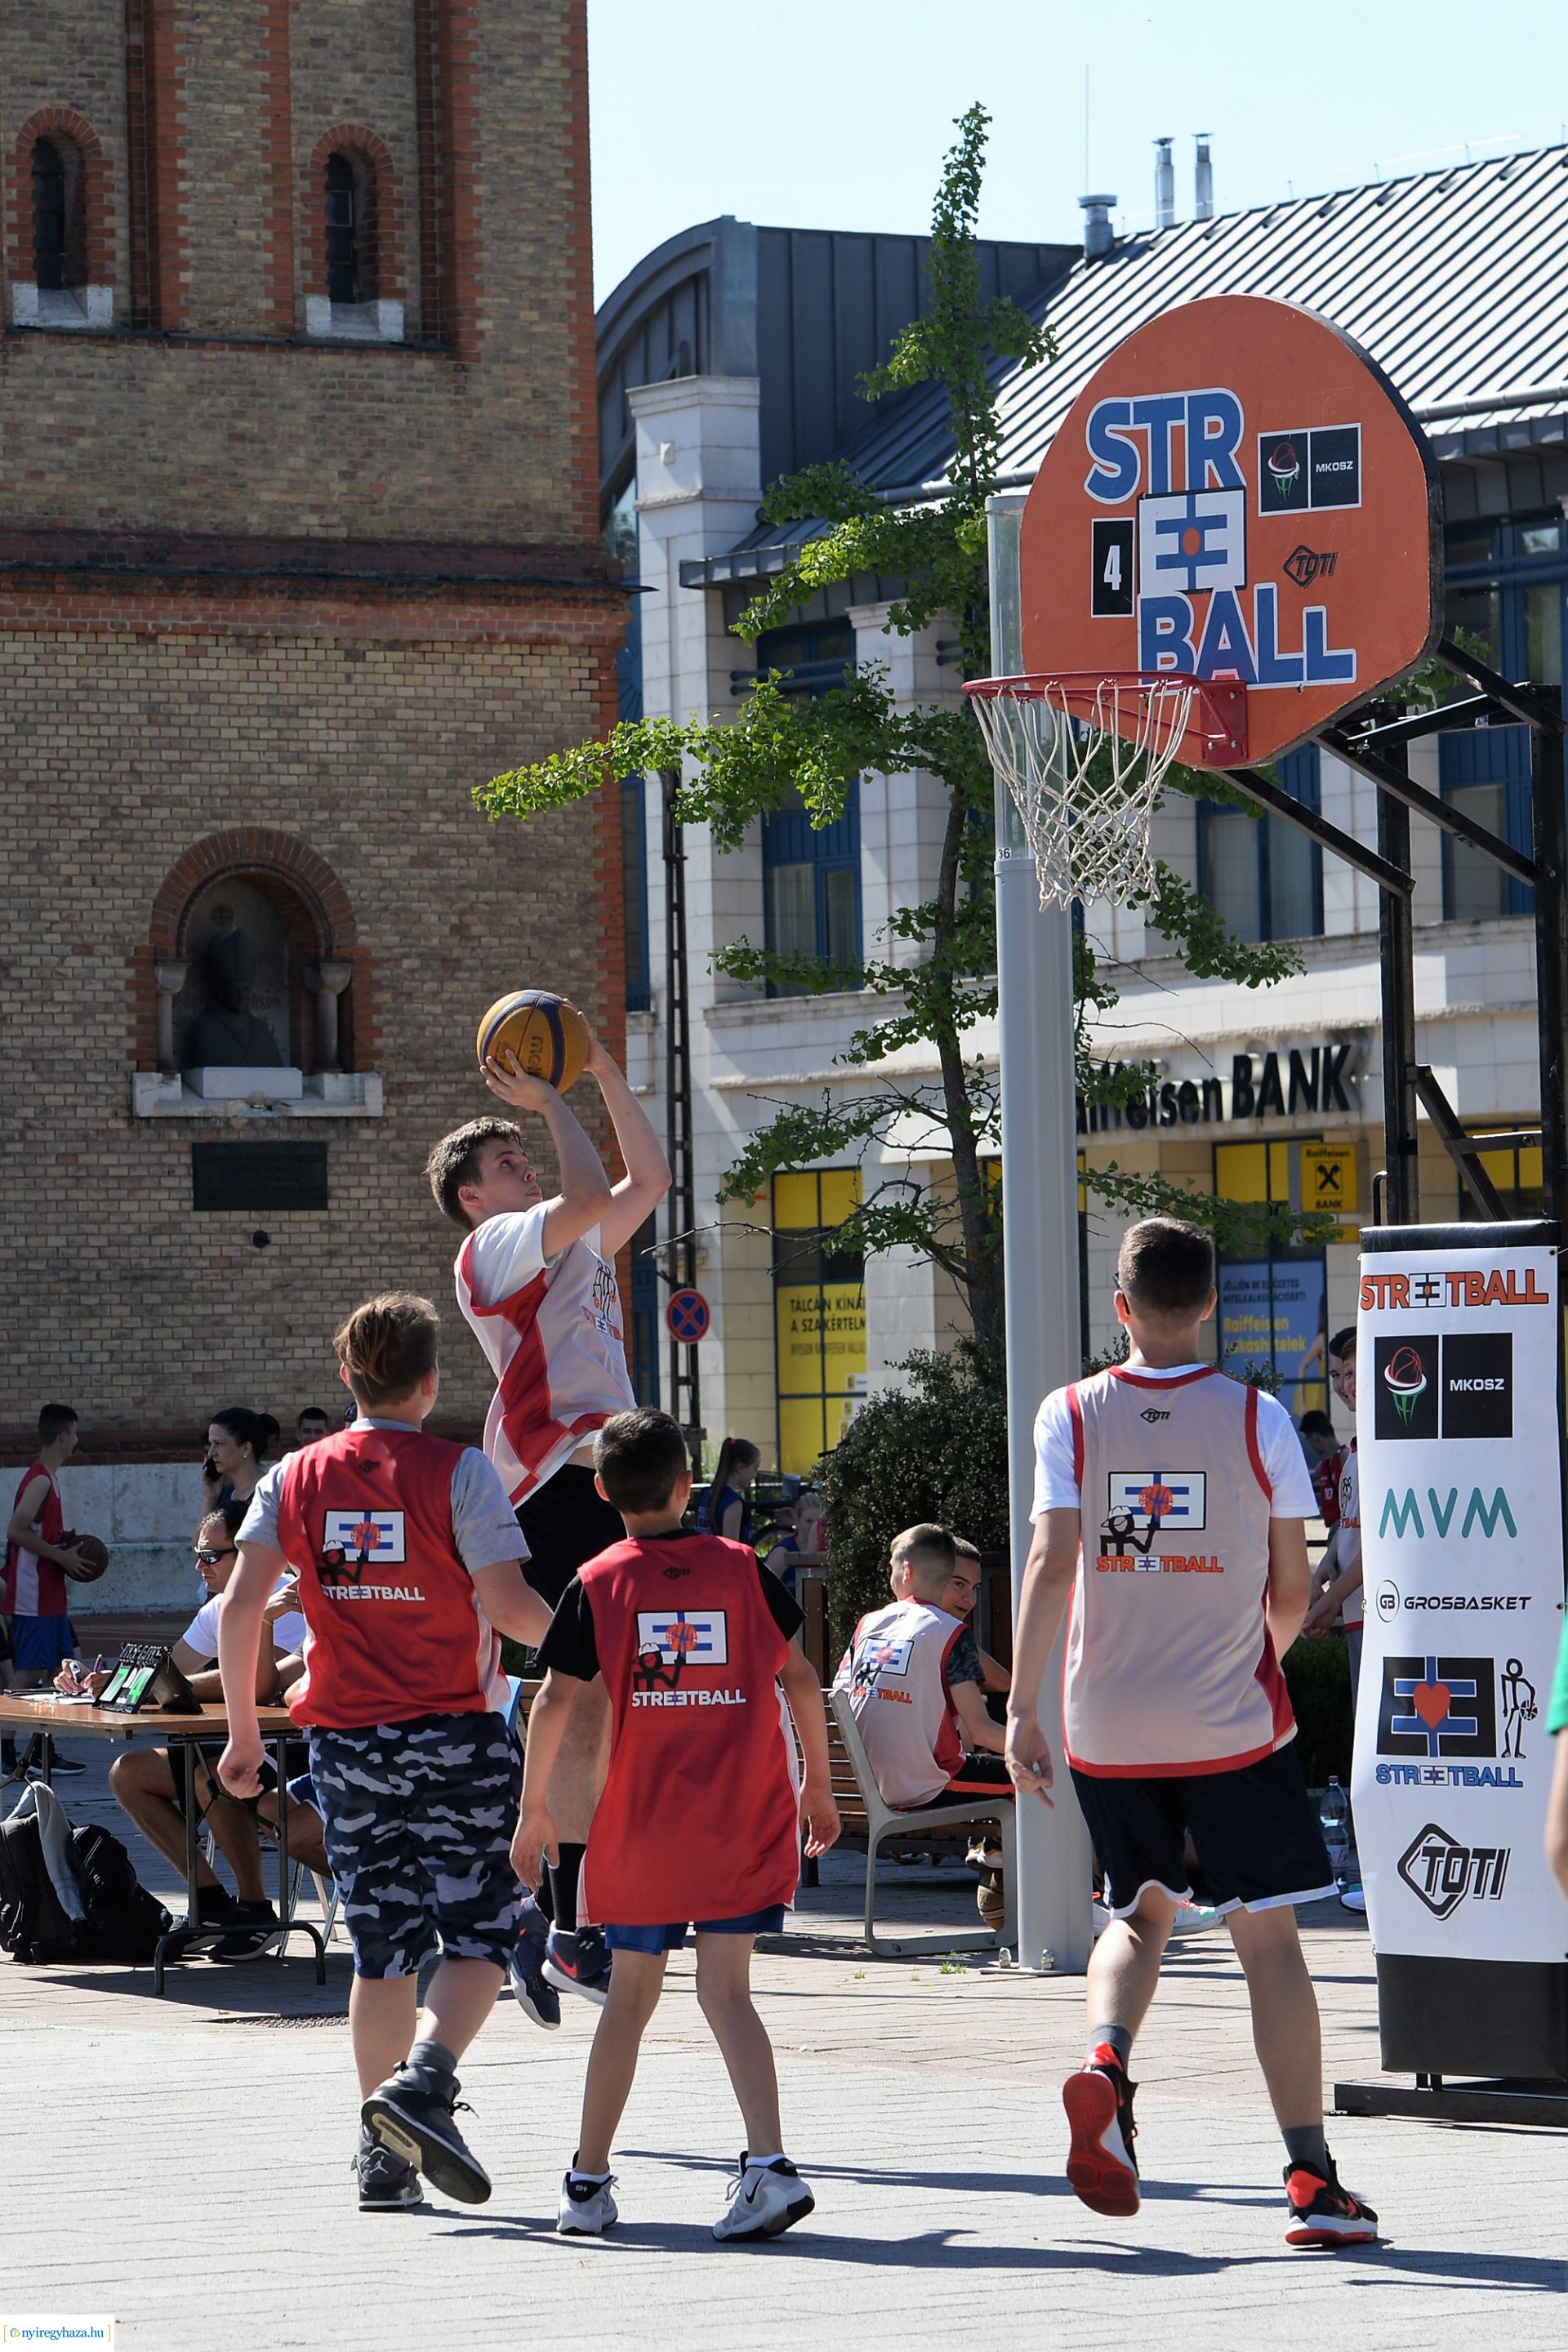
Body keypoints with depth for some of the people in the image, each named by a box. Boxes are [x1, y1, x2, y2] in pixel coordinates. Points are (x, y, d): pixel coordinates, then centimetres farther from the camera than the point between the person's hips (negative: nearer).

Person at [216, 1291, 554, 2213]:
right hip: (454, 1735, -4)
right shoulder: (459, 1472, -8)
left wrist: (244, 1730, 7)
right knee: (479, 1934, 1)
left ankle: (384, 2159, 11)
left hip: (346, 1741, 4)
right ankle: (422, 2080, -23)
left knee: (383, 1949, 11)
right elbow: (507, 1603, -13)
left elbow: (242, 1606, 0)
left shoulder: (295, 1478, 5)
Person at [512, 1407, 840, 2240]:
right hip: (745, 1823, 1)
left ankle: (588, 2181, 17)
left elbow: (553, 1702, -8)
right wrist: (818, 1782, 14)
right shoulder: (741, 1567, 3)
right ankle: (769, 2163, -19)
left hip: (643, 1826, 0)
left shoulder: (596, 1585, -1)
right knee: (726, 1991, 0)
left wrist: (534, 1809, 1)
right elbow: (799, 1678, 4)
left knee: (630, 1996, 12)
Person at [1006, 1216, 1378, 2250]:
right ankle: (1312, 2179, 0)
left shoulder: (1071, 1416, -2)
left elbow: (1052, 1565, -10)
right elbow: (1292, 1592, -1)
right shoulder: (1257, 1418, -4)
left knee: (1139, 1914, 20)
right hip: (1234, 1723, -2)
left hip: (1110, 1727, 2)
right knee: (1268, 1934, 4)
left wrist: (1022, 1707, -6)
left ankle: (1106, 2060, -10)